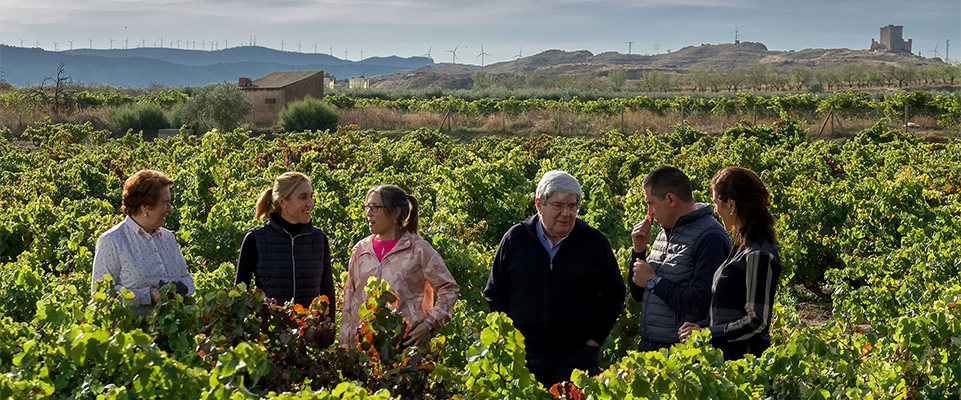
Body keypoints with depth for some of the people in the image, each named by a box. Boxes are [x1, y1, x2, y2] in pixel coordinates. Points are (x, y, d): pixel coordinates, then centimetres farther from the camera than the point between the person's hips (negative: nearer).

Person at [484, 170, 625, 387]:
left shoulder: (595, 242, 1)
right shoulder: (515, 239, 2)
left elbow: (614, 295, 10)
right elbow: (494, 293, 12)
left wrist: (596, 338, 1)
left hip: (578, 358, -1)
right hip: (523, 355, 1)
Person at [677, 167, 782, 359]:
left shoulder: (759, 255, -18)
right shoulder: (743, 246, 12)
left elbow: (758, 321, -19)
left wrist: (707, 334, -16)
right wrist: (703, 328, 9)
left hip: (743, 357, -9)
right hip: (728, 353, 9)